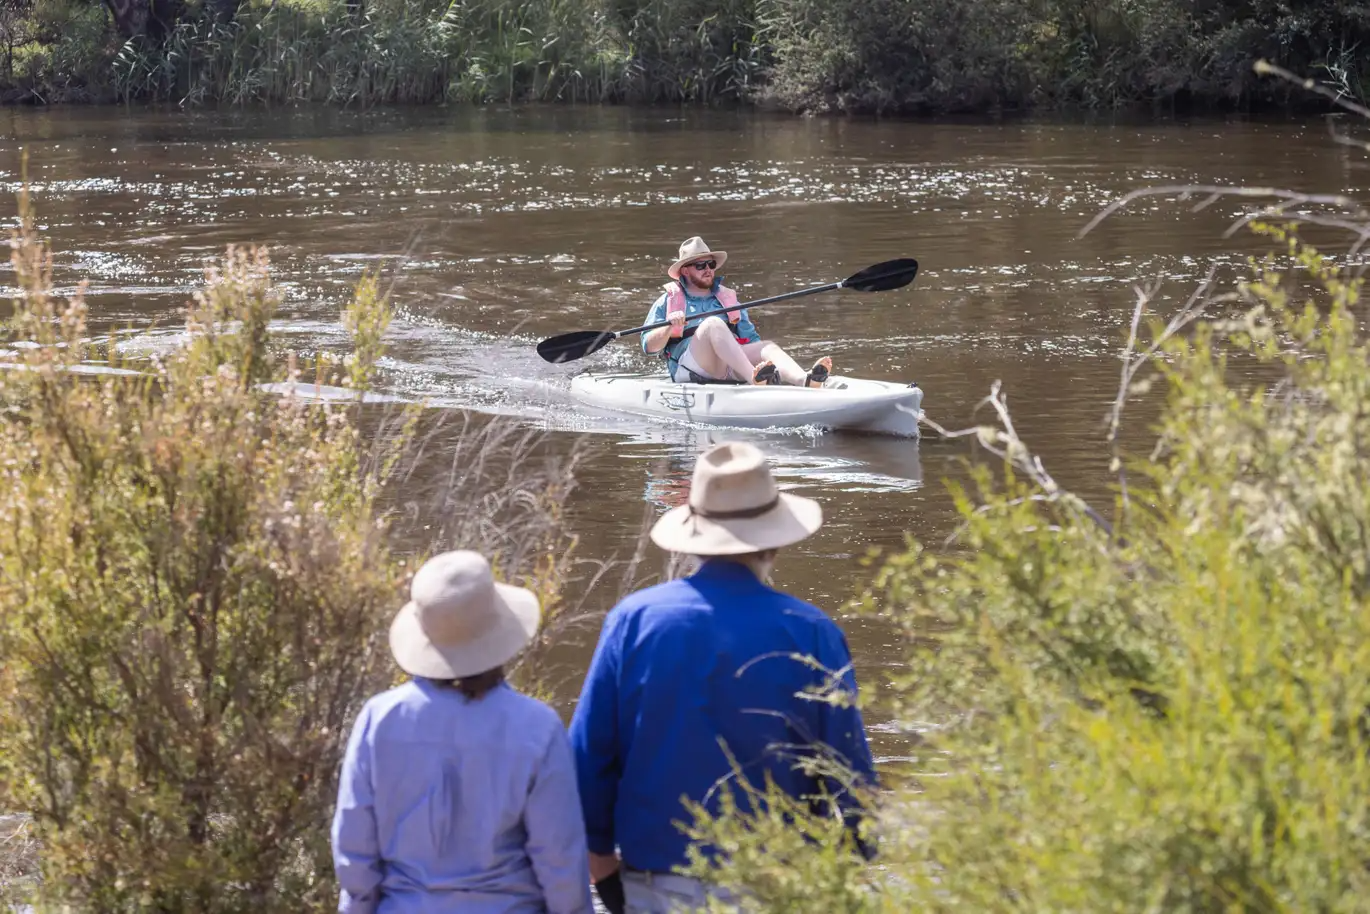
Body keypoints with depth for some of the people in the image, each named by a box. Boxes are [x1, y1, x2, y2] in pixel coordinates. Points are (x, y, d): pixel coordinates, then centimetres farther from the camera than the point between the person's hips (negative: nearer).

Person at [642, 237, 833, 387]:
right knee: (713, 324, -30)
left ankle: (804, 380, -56)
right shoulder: (668, 301, 16)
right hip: (690, 369, -4)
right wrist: (669, 328, -12)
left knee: (768, 347, -23)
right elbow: (648, 346, 7)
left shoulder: (727, 298, 29)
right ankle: (754, 378, -55)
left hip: (728, 368, 4)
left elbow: (752, 341, 23)